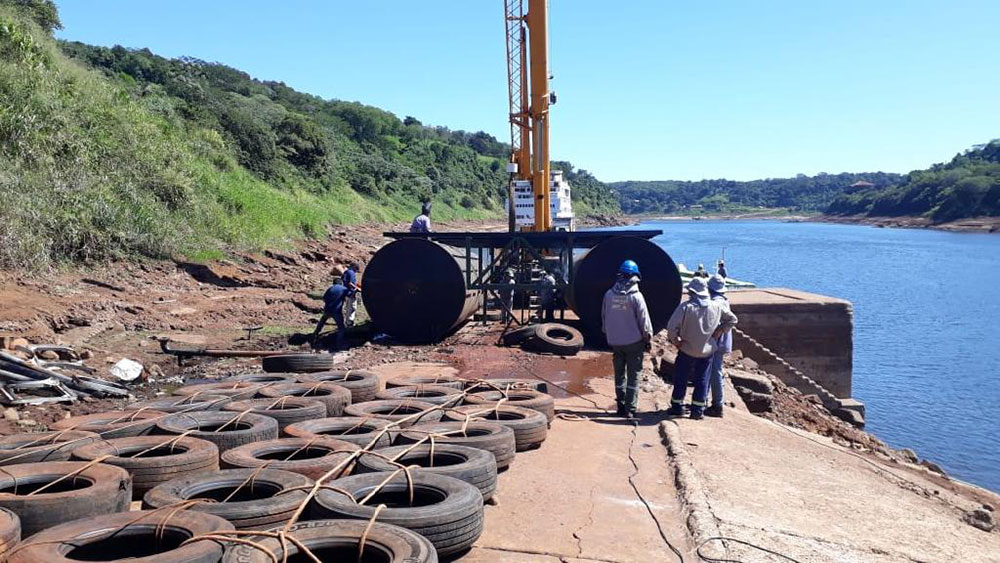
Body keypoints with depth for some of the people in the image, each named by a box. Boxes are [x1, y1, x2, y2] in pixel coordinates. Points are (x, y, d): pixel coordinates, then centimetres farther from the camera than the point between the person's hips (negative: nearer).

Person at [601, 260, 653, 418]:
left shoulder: (609, 295, -2)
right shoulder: (636, 296, -13)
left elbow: (604, 318, 8)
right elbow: (644, 320, -10)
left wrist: (608, 337, 19)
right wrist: (648, 338, 3)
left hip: (615, 342, 4)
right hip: (634, 341, -4)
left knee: (619, 375, 14)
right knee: (633, 377, 3)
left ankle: (621, 406, 17)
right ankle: (630, 409, 2)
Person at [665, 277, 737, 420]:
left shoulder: (686, 306, -17)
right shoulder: (716, 306, -3)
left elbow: (671, 327, -23)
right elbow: (732, 319, 11)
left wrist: (675, 341, -8)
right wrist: (718, 332, 9)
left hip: (687, 350, -3)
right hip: (707, 350, 3)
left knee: (680, 379, 12)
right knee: (702, 380, 11)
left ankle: (677, 407, 19)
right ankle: (698, 410, 13)